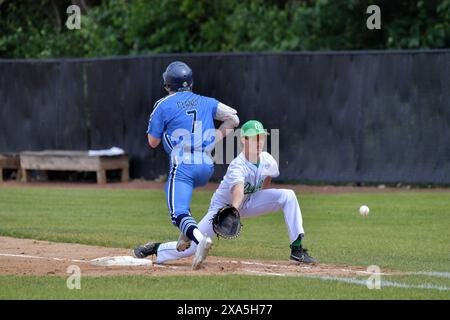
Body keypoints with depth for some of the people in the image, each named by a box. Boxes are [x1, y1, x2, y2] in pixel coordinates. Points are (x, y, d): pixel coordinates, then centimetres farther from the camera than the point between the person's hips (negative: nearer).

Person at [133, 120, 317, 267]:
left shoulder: (268, 160, -13)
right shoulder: (237, 166, -34)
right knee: (192, 246, -15)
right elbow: (238, 189, -55)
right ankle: (156, 250, 15)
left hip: (250, 202, 5)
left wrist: (261, 204, 10)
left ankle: (297, 249, -15)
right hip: (223, 206, -5)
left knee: (287, 196, -15)